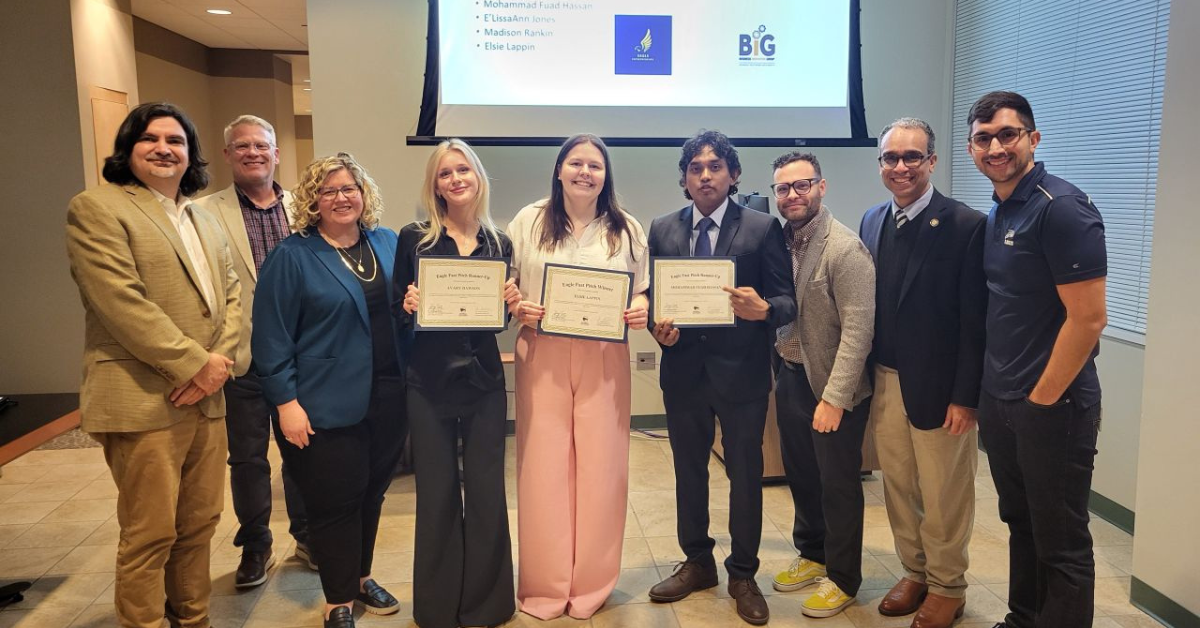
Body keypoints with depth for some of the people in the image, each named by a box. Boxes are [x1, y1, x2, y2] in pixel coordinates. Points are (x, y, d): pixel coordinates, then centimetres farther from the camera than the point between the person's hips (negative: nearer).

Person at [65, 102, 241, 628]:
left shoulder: (204, 219, 19)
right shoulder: (97, 208, -4)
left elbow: (230, 293, 12)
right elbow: (122, 303, -15)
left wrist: (219, 360, -5)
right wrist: (196, 364, -15)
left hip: (207, 398, 7)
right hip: (144, 401, -7)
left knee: (200, 525, 14)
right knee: (150, 535, 0)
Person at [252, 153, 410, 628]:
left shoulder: (387, 243, 8)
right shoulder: (292, 256, -7)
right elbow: (272, 336, -10)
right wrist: (285, 401, -13)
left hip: (388, 397, 5)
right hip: (328, 406, -5)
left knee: (372, 492, 16)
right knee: (335, 501, 4)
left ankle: (361, 577, 37)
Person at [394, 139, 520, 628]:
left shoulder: (499, 243, 4)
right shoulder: (414, 239, -2)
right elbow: (397, 313, 2)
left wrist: (511, 303, -10)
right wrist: (408, 306, -19)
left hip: (483, 381, 2)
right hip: (430, 382, -1)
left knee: (486, 491, 7)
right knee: (437, 493, 8)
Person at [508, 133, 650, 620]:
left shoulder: (626, 228, 9)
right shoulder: (529, 221, 6)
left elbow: (642, 291, 12)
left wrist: (640, 311, -9)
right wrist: (517, 308, -12)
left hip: (604, 360, 1)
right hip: (542, 358, -1)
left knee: (600, 468, 4)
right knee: (544, 468, 2)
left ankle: (591, 584, 22)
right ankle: (544, 585, 20)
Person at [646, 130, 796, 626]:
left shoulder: (763, 228, -4)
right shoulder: (662, 230, 5)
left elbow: (787, 300, -7)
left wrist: (763, 309, -28)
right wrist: (658, 327, -13)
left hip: (741, 370, -3)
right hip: (683, 369, 3)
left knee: (745, 474, 9)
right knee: (688, 471, 17)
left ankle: (743, 575, 28)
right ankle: (697, 563, 36)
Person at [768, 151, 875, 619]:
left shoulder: (845, 248, -18)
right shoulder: (778, 242, 2)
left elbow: (858, 328, -21)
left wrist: (834, 397, -23)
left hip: (833, 384, -6)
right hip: (791, 375, 7)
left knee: (837, 483, 8)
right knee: (800, 474, 19)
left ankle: (843, 578, 26)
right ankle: (813, 554, 40)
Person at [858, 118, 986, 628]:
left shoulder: (966, 226, -13)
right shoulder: (872, 221, 5)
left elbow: (975, 321, -13)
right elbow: (868, 304, 8)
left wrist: (965, 397, -14)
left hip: (938, 387, -5)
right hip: (885, 382, 5)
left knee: (943, 497, 10)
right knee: (898, 488, 17)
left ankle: (947, 587, 30)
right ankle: (914, 572, 36)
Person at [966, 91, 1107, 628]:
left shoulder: (1061, 208, -16)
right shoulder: (996, 214, 9)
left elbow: (1088, 318, -19)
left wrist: (1041, 399, -14)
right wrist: (991, 392, 10)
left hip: (1052, 405, -8)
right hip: (999, 402, 8)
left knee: (1061, 544, 7)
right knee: (1020, 524, 20)